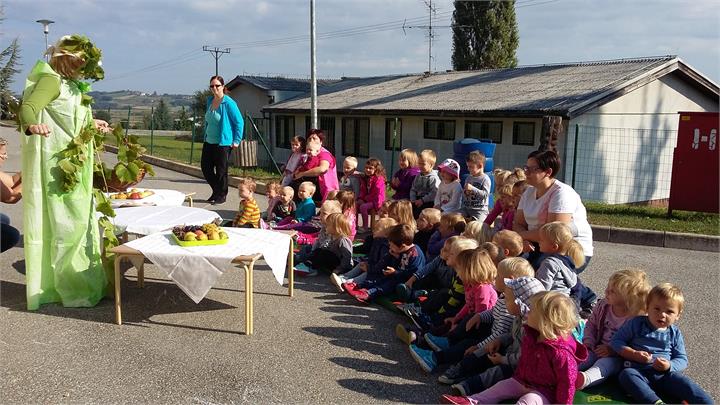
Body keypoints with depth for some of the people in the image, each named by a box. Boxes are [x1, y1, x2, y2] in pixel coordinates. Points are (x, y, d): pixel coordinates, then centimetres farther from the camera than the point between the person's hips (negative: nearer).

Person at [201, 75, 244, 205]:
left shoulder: (228, 103, -13)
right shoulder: (210, 100, 9)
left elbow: (239, 122, -11)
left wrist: (236, 141, -12)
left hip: (223, 143, -7)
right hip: (209, 142, 8)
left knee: (221, 170, 1)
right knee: (205, 167, 10)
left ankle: (221, 195, 16)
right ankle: (216, 190, 28)